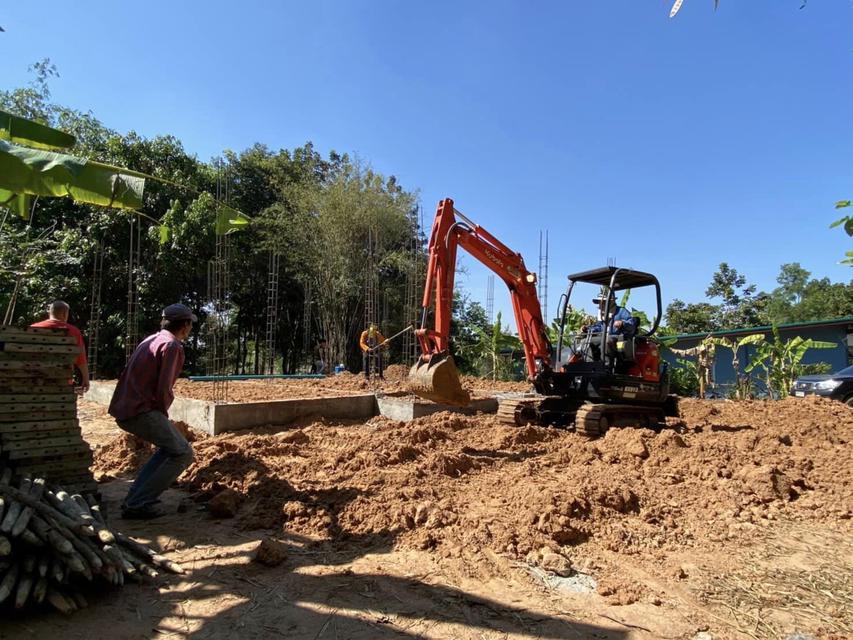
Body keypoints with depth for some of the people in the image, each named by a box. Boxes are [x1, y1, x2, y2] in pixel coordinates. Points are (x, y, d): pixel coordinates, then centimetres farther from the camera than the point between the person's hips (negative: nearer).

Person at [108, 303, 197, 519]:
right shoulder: (172, 345, -11)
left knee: (170, 446, 23)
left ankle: (136, 495, 18)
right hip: (141, 412, -10)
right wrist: (163, 414, 0)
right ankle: (137, 505, -5)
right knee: (183, 454, -4)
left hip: (123, 410, 10)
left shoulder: (150, 340, 18)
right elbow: (163, 388, -19)